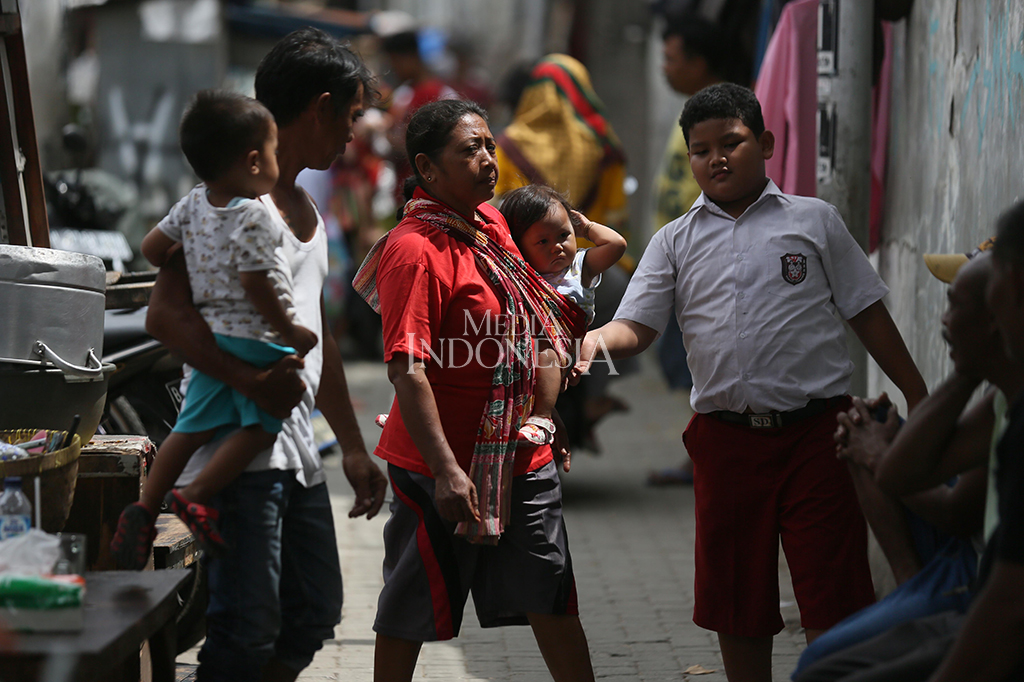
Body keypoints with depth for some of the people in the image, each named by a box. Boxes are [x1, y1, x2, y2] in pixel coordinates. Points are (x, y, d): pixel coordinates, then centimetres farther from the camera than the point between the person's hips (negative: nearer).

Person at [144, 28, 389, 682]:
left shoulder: (306, 208, 21)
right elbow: (166, 315, -19)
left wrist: (354, 448, 27)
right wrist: (251, 381, -32)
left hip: (298, 448, 10)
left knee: (315, 612, 14)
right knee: (249, 629, -13)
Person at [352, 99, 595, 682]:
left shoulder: (492, 223, 7)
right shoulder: (413, 249, -18)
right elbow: (406, 370, -24)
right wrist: (446, 469, -30)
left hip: (520, 454, 8)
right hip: (440, 464, -8)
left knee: (552, 599, 11)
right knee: (412, 609, 5)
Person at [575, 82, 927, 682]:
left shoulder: (814, 220, 8)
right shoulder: (676, 242, 11)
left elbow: (867, 312, 9)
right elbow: (638, 326, 1)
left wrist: (919, 400, 5)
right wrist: (596, 340, -22)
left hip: (817, 430, -2)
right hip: (726, 437, 2)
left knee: (833, 592, -4)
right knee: (738, 595, 10)